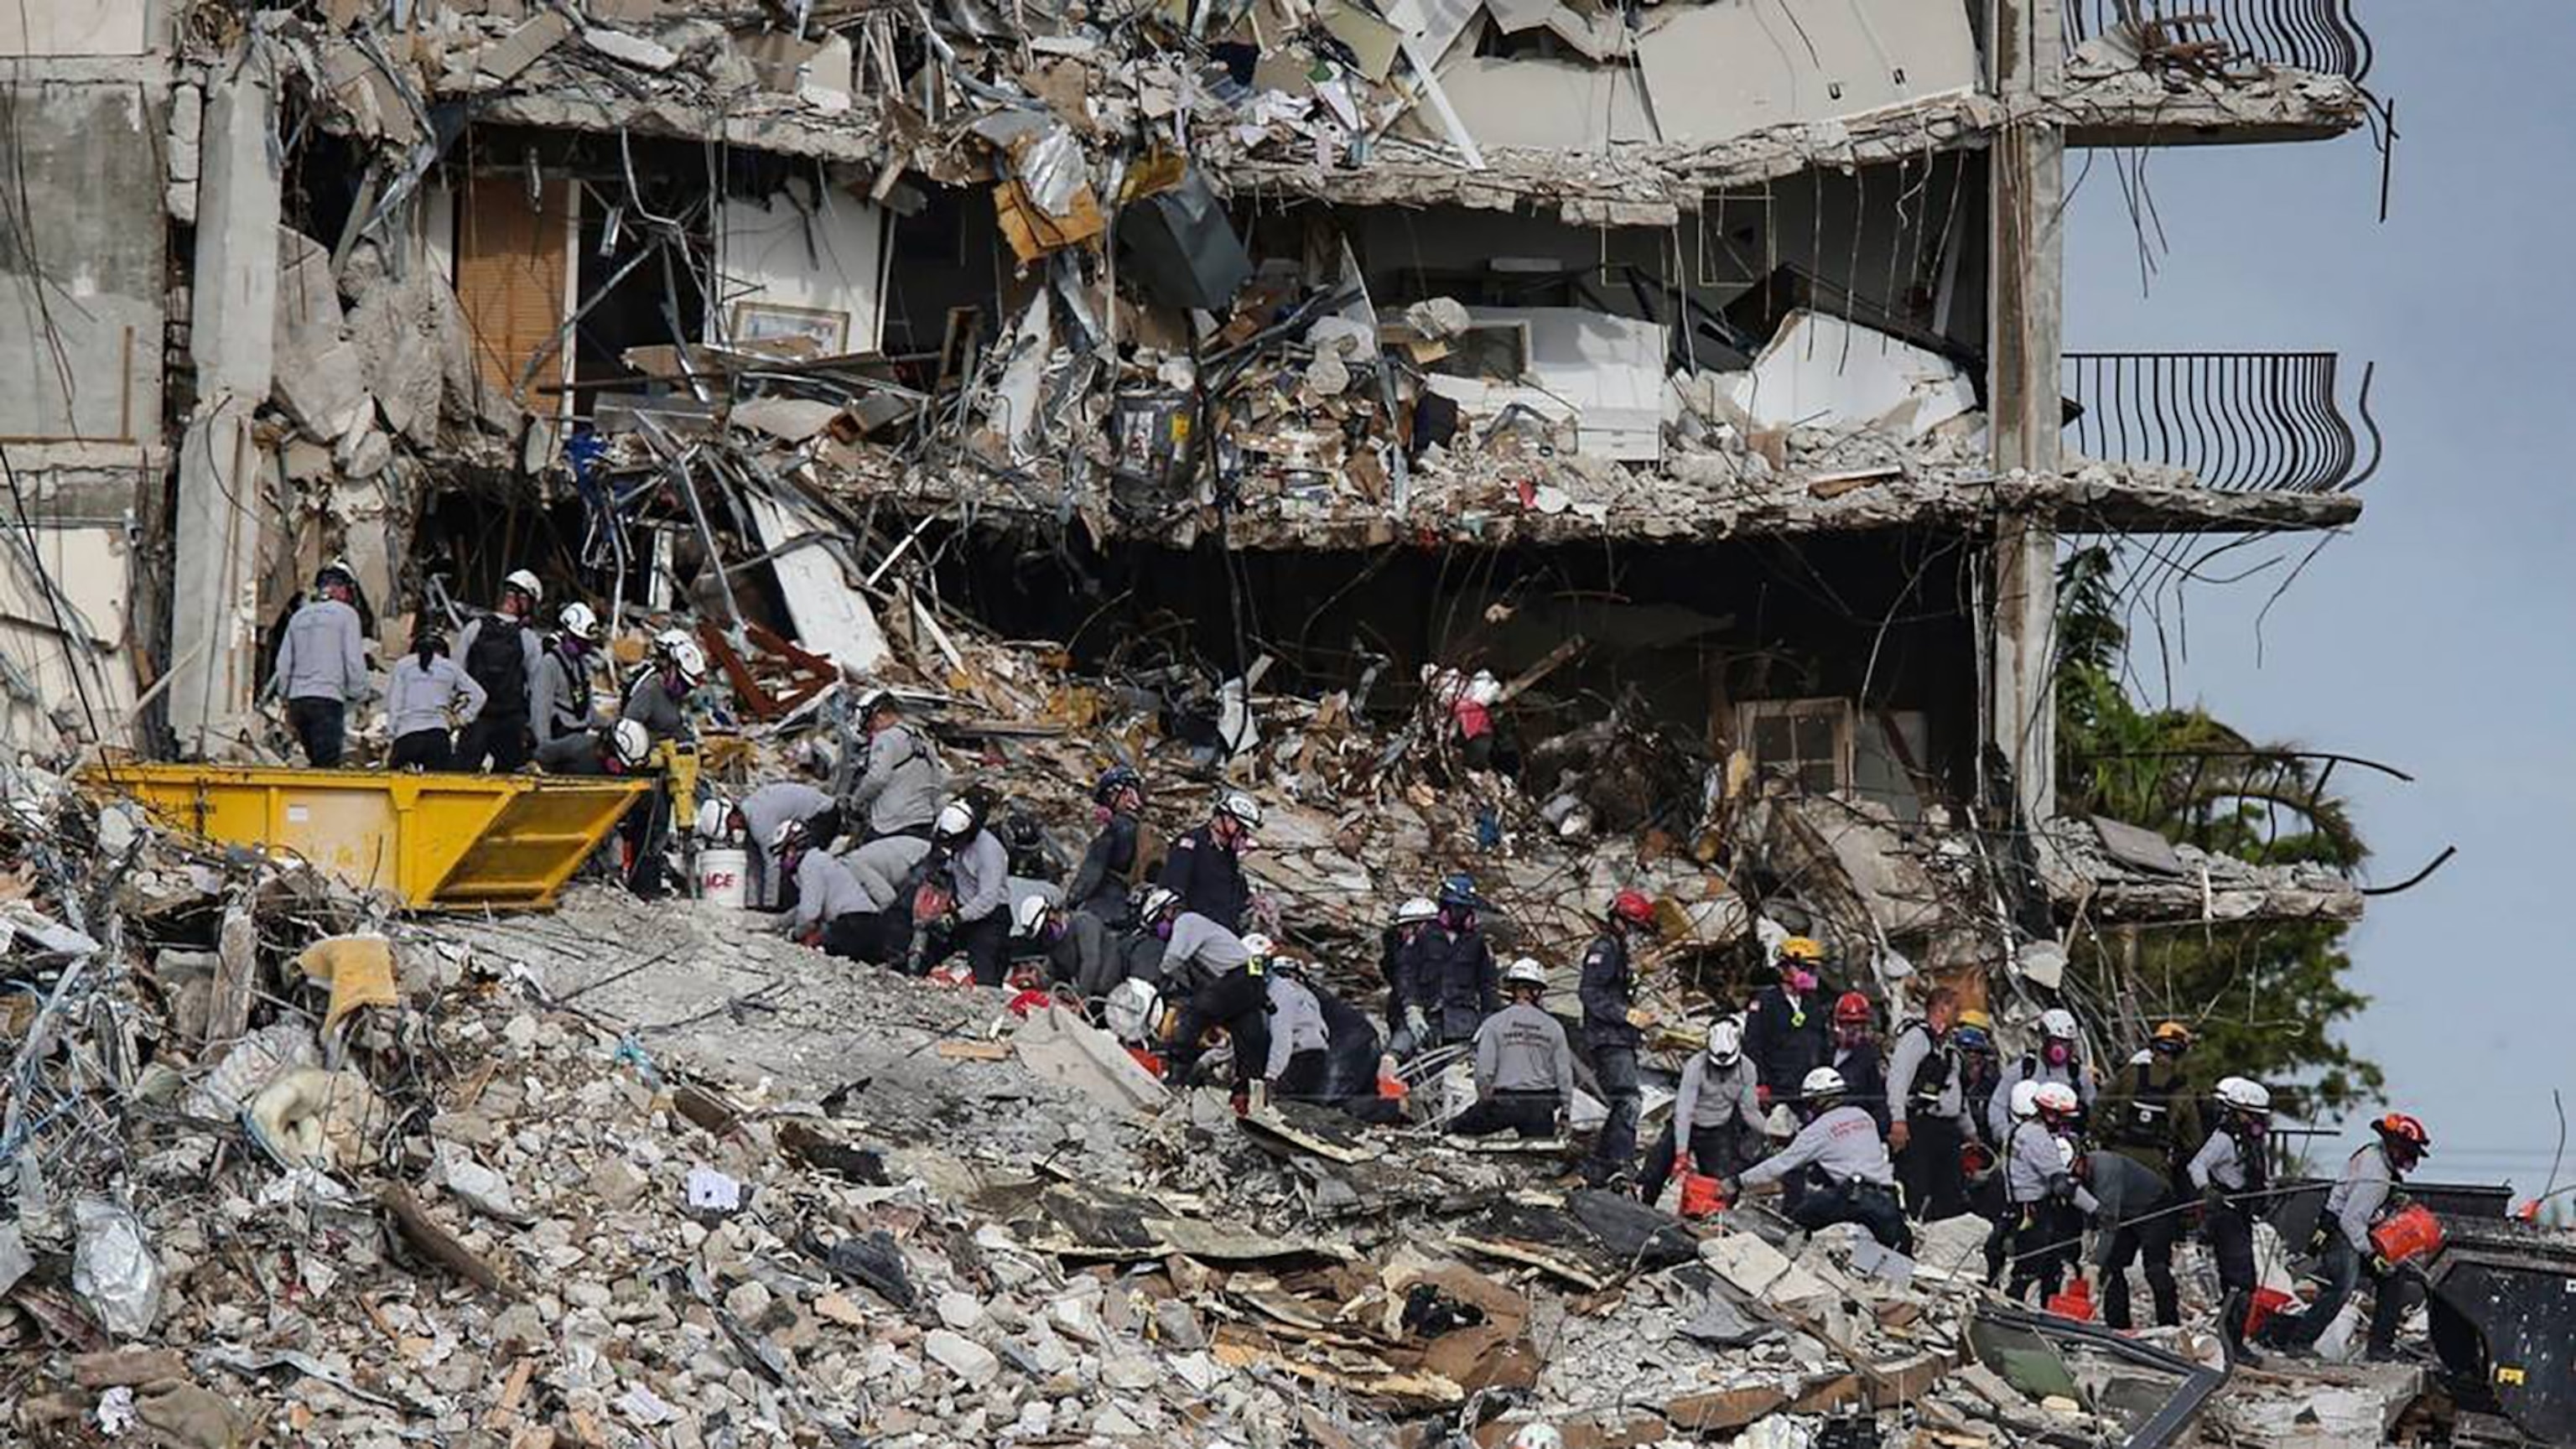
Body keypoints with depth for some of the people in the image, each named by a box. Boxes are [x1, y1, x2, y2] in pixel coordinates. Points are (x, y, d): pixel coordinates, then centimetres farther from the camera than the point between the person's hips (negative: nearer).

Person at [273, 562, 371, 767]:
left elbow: (283, 664, 17)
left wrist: (286, 700, 22)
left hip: (297, 698, 6)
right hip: (328, 698, -6)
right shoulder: (345, 614, 0)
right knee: (327, 764, -11)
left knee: (316, 762, 12)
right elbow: (354, 661, -6)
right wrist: (358, 694, 6)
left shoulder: (299, 616, 17)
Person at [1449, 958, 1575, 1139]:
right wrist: (1565, 1112, 15)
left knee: (1455, 1130, 14)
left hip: (1505, 1103, -2)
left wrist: (1485, 1102, 10)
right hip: (1541, 1108, 2)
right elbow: (1564, 1073, 4)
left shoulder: (1494, 1024, -5)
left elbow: (1484, 1071, -8)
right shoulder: (1553, 1027, 2)